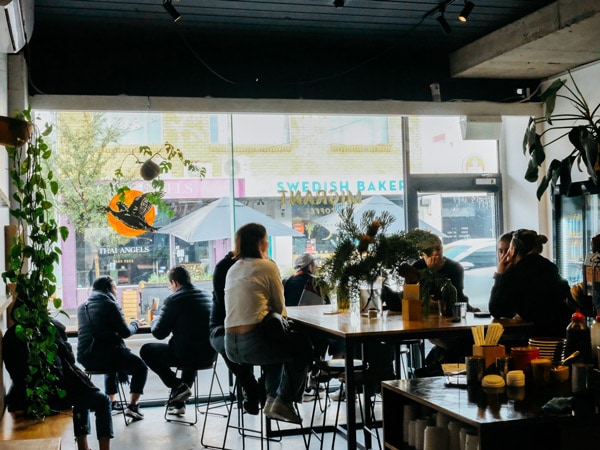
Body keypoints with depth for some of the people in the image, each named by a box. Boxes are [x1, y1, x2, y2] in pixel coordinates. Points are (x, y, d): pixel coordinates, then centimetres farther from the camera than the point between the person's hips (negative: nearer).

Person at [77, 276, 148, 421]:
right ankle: (132, 406, 2)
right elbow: (125, 332, -7)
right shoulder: (110, 305, -7)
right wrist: (135, 324, 14)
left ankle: (111, 401, 39)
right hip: (108, 354, -7)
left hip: (85, 359, 7)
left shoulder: (82, 307, 14)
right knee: (141, 367, 14)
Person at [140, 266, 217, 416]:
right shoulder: (207, 295, 9)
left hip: (186, 355, -6)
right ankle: (178, 403, 37)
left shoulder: (173, 300, -9)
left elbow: (159, 333, -5)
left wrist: (155, 321, 17)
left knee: (146, 351, 16)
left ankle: (178, 386, 7)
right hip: (209, 355, 6)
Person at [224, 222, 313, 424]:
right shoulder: (267, 266, -4)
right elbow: (279, 307, 2)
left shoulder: (233, 269, 16)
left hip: (231, 346, 7)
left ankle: (271, 398, 29)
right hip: (254, 343, -7)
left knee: (277, 344, 35)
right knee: (303, 348, 19)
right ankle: (284, 401, 13)